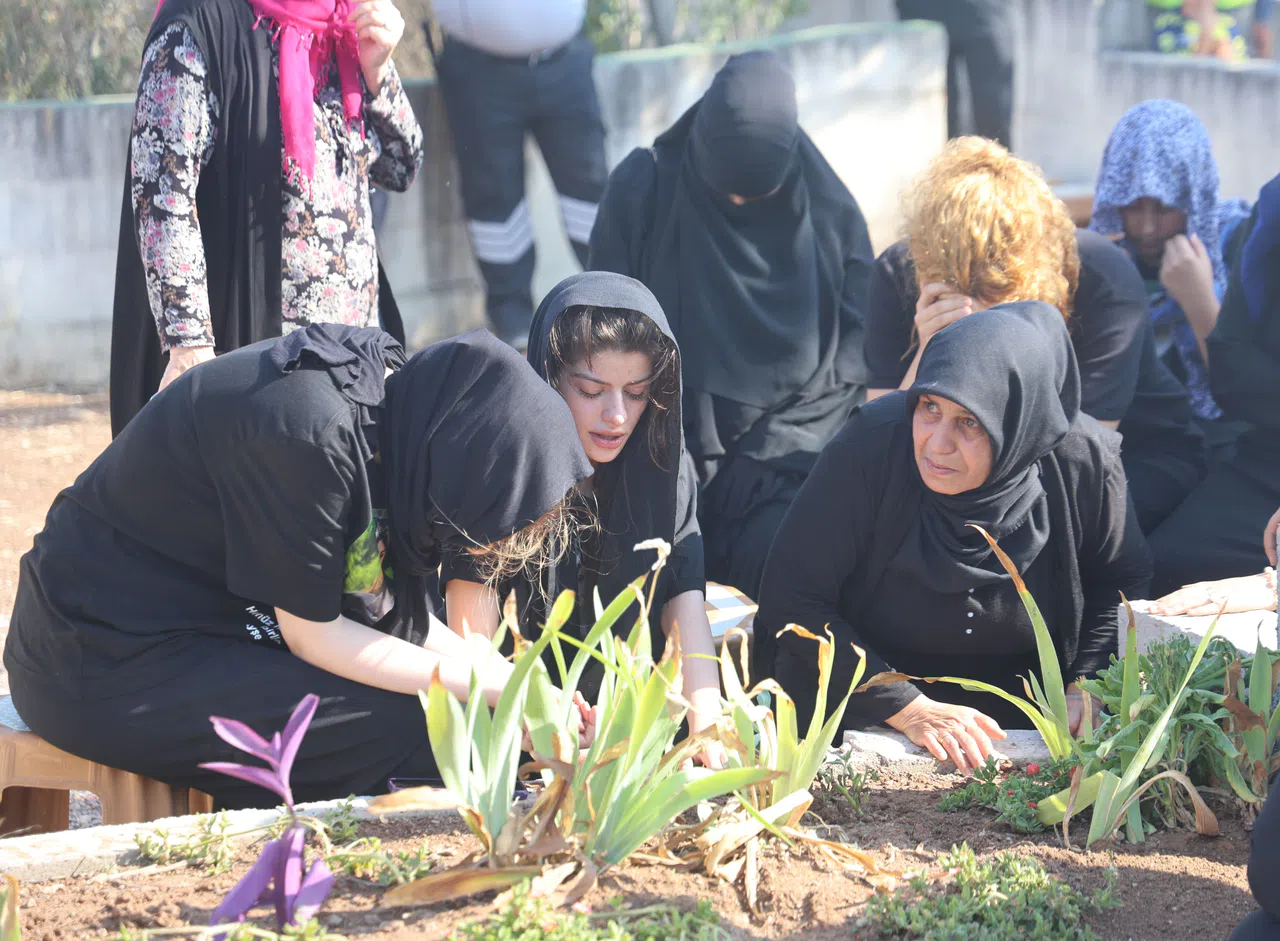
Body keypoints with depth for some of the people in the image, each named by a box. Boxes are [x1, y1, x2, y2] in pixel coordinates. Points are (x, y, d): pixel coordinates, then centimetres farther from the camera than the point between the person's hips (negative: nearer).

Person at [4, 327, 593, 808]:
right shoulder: (307, 433, -29)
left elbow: (389, 612, 5)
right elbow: (313, 635, -19)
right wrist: (492, 686, -15)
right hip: (108, 656, -9)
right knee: (403, 736, -18)